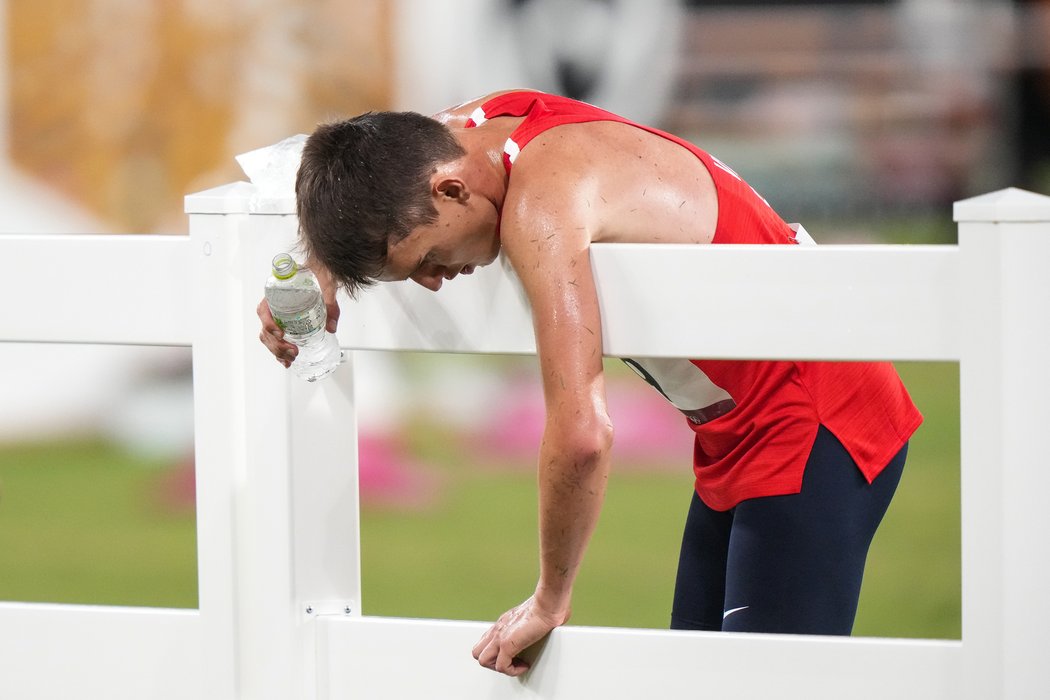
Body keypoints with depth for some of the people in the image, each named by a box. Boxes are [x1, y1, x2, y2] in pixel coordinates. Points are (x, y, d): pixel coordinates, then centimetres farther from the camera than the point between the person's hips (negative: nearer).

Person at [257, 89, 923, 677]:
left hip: (818, 431, -10)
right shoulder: (479, 123, -1)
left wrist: (549, 601, -23)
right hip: (739, 436, 10)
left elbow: (582, 435, -36)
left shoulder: (542, 206, -29)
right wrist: (316, 276, 2)